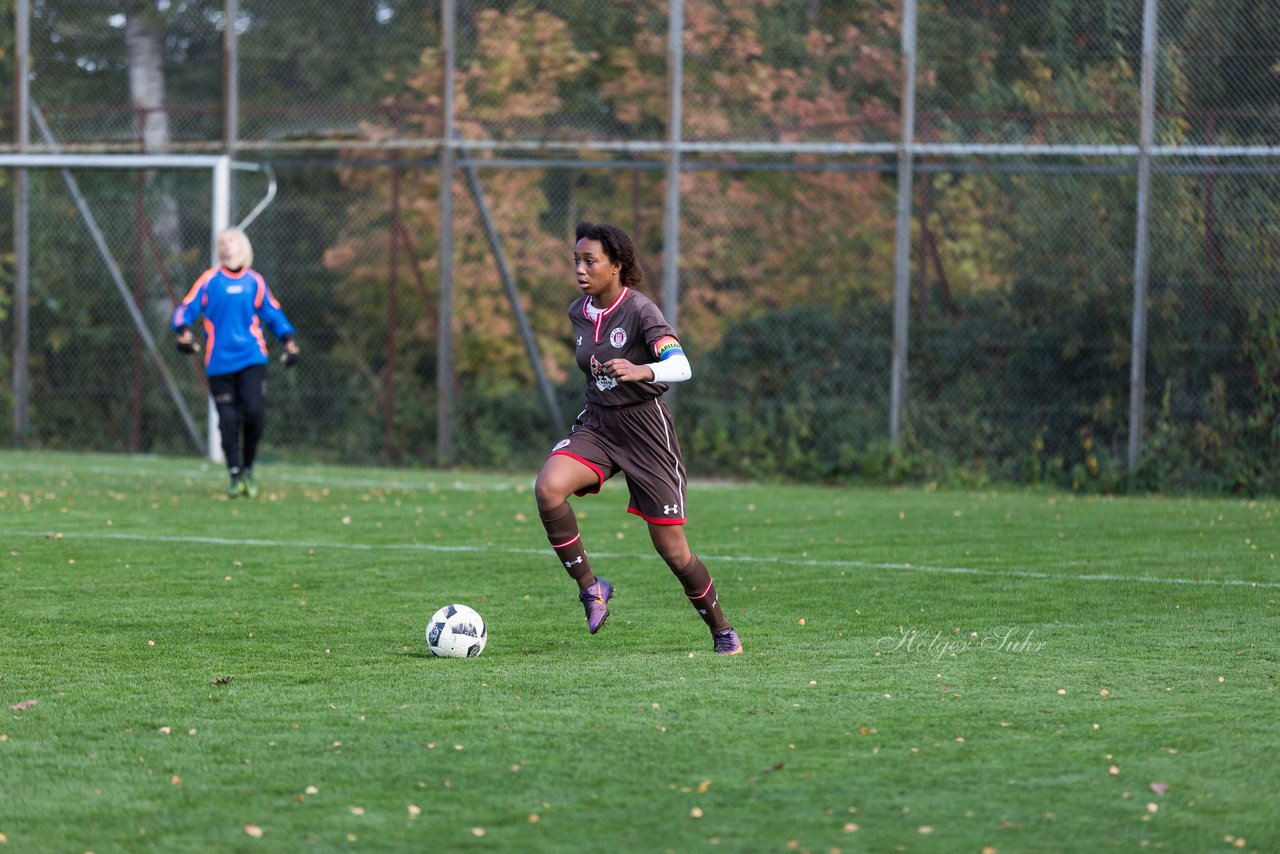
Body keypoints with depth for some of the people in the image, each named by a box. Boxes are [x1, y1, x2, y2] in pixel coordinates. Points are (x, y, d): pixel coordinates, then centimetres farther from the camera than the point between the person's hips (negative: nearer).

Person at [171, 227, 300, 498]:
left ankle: (247, 468, 7)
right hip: (220, 362, -1)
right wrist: (183, 329, -17)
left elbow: (273, 313, 20)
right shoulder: (209, 280, 4)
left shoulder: (254, 281, 10)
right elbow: (186, 308, 2)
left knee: (254, 412, -13)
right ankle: (235, 476, 8)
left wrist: (288, 339, 8)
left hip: (252, 359, 1)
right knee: (228, 420, -3)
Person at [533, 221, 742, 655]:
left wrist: (640, 371, -48)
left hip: (645, 427, -5)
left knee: (672, 549, 0)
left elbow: (681, 366, -31)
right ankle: (589, 586, -11)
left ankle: (721, 629, 22)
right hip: (596, 424, 5)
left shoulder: (640, 310, -16)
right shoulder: (578, 312, 4)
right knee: (548, 488, -27)